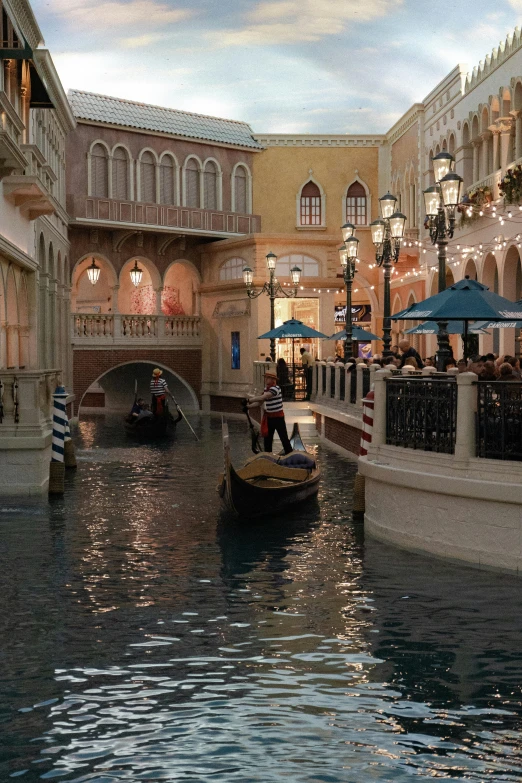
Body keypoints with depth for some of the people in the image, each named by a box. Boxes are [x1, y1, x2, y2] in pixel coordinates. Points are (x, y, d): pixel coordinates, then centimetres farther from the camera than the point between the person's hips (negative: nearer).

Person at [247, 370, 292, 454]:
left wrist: (250, 400, -23)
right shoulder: (265, 389, 7)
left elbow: (262, 398, -29)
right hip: (269, 417, 8)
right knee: (267, 439, 10)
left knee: (284, 438, -1)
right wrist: (249, 406, -7)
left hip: (278, 417, -8)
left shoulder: (276, 388, -19)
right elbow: (259, 403, 7)